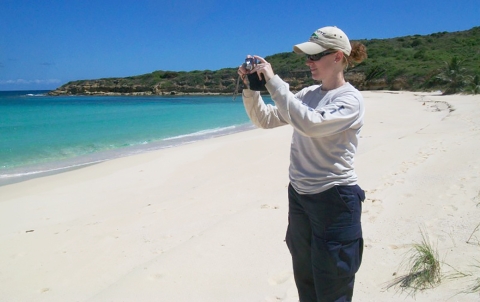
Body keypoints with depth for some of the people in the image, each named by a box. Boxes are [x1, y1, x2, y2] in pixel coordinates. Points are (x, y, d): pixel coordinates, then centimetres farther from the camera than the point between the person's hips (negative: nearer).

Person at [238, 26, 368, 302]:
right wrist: (251, 87, -7)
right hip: (299, 196, 7)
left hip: (335, 200, -7)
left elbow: (309, 124, -31)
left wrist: (272, 81, -27)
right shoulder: (307, 95, 8)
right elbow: (265, 119, 8)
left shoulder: (350, 100, -13)